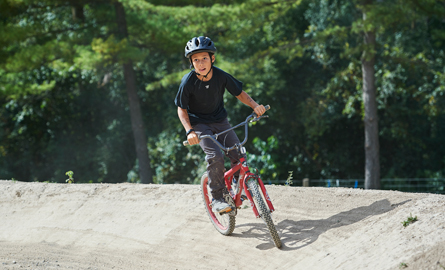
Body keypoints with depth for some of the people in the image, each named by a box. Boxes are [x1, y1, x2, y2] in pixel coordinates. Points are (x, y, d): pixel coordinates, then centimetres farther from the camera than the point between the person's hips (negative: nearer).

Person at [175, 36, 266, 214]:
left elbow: (239, 93, 0)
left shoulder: (221, 76, -15)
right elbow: (182, 109, -10)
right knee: (215, 156, -25)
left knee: (239, 155, -11)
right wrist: (189, 131, -25)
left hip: (220, 121, 3)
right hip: (199, 124, -3)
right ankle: (217, 199, -14)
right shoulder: (188, 82, -20)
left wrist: (254, 105, -18)